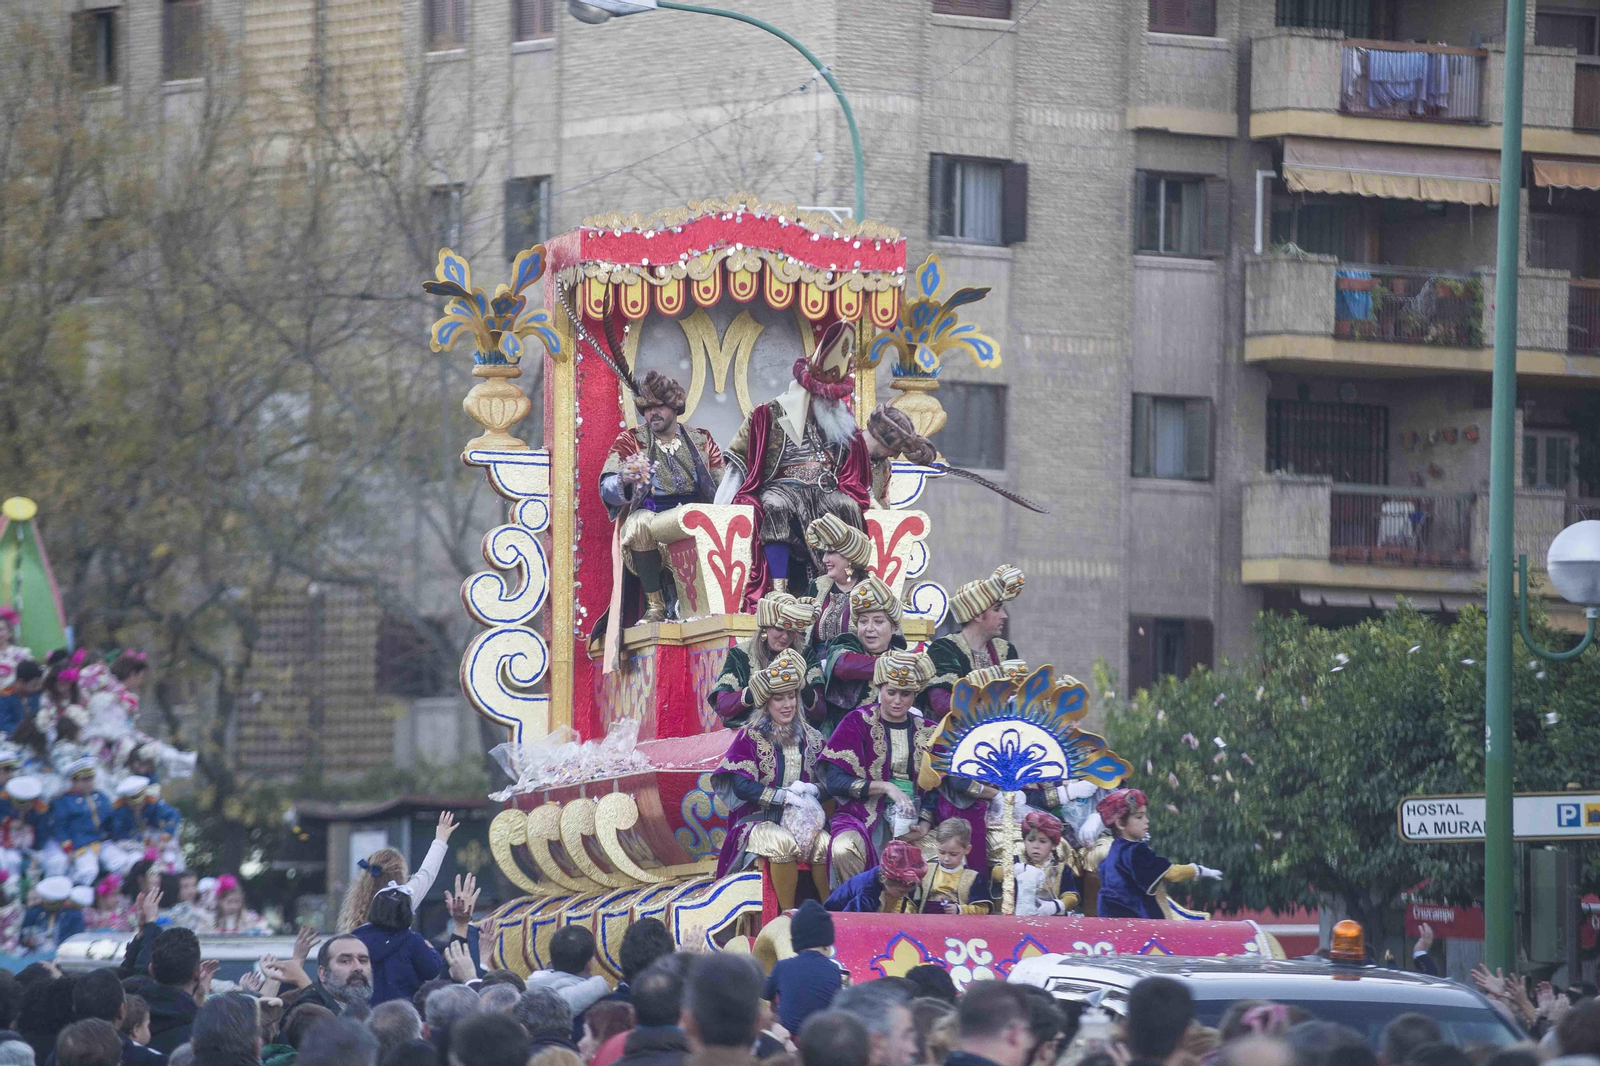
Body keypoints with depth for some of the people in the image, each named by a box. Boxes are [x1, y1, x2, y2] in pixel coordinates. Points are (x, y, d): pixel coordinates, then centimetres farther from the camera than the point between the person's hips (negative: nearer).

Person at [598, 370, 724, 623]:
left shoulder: (701, 439, 15)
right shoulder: (629, 440, 10)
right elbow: (607, 489, 0)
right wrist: (624, 481, -24)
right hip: (648, 513, 0)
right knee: (639, 524, -36)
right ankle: (655, 607, -28)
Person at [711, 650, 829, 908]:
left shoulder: (809, 738, 13)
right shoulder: (750, 737, 1)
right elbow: (741, 786, -9)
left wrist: (810, 791, -14)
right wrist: (786, 797, -17)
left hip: (804, 817, 3)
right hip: (760, 819, -3)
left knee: (824, 843, -30)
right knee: (783, 842, -37)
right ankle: (788, 915, -28)